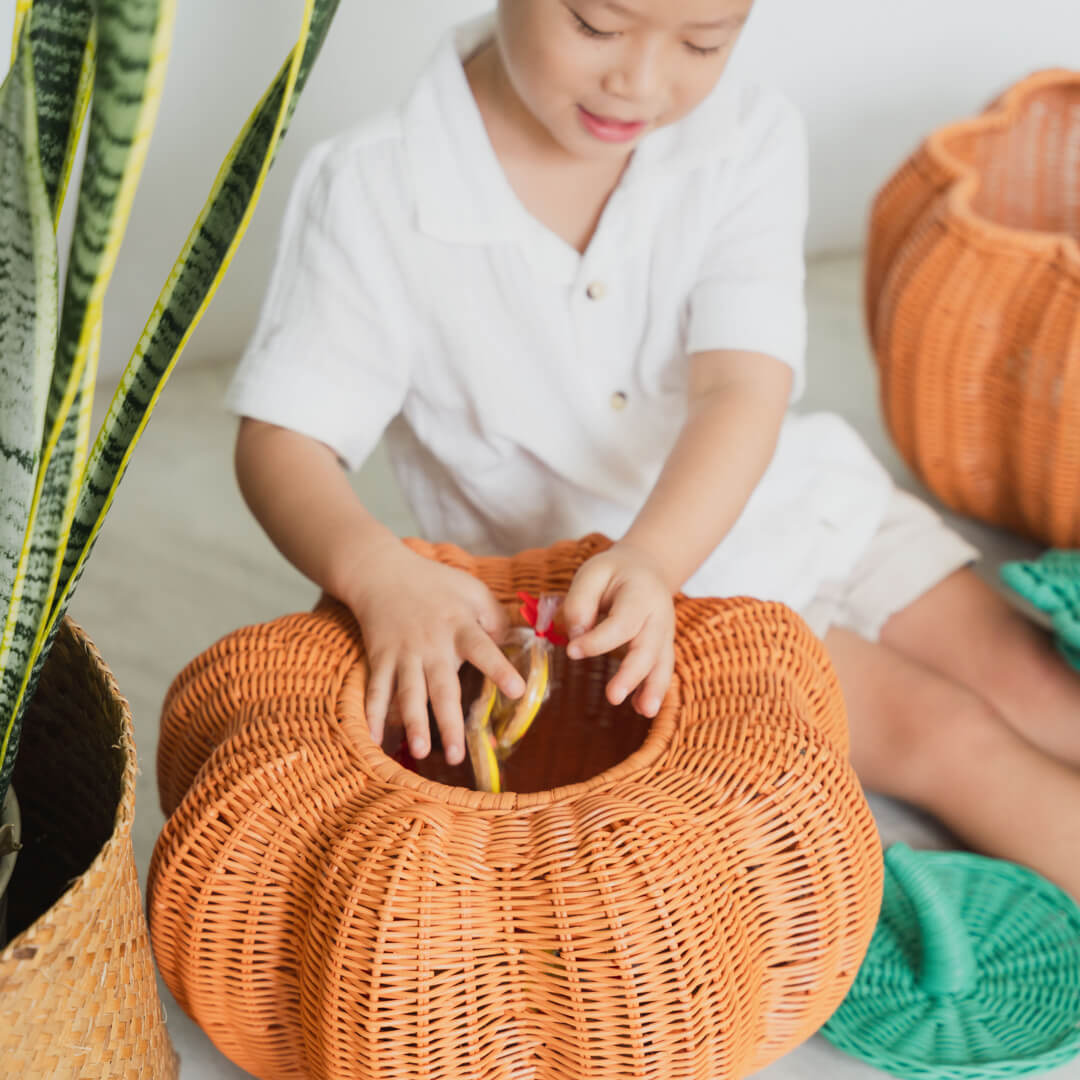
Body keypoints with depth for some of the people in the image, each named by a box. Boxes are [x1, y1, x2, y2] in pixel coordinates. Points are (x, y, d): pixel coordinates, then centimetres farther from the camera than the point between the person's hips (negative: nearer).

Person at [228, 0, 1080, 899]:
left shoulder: (748, 142, -11)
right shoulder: (372, 195, -17)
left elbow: (742, 392, -22)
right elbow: (281, 440, -18)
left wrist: (650, 560, -42)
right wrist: (379, 573, -40)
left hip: (803, 510, 4)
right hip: (585, 592, -4)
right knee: (940, 732, -13)